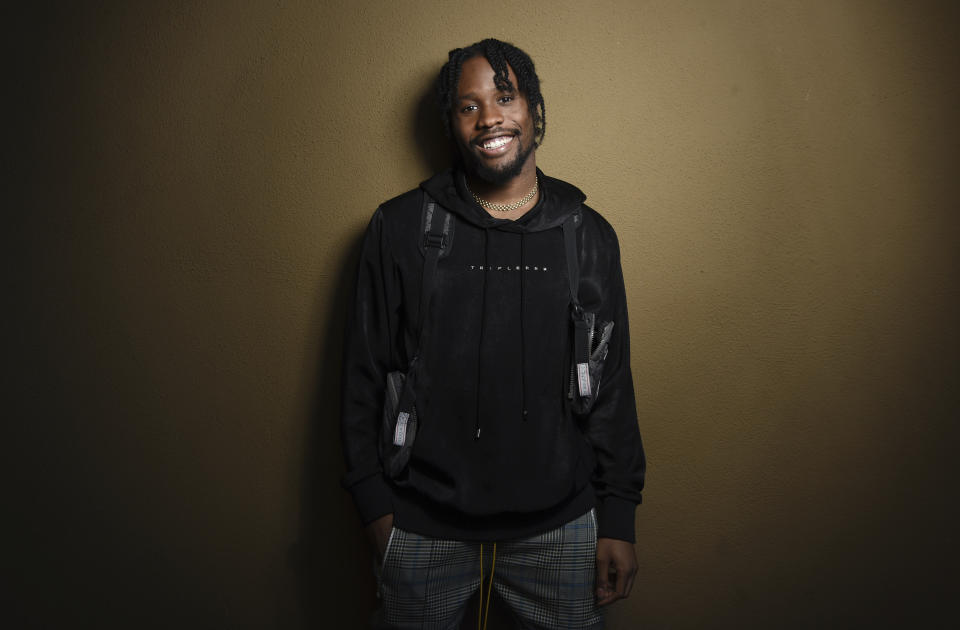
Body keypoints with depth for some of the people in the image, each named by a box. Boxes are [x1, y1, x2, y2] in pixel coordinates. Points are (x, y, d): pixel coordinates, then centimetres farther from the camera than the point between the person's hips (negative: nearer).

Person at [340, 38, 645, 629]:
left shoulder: (588, 235, 1)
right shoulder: (401, 228, -3)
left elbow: (612, 387, 3)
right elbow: (366, 375, 1)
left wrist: (618, 519, 2)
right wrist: (375, 503, 0)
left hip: (558, 526, 1)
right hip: (422, 527, 0)